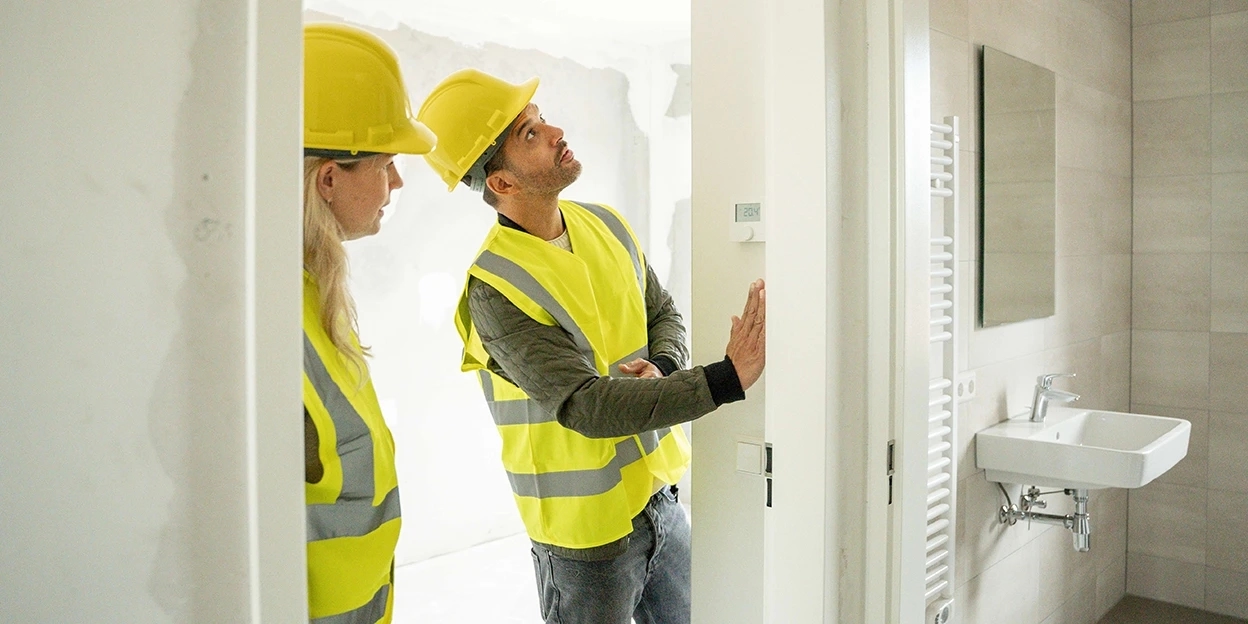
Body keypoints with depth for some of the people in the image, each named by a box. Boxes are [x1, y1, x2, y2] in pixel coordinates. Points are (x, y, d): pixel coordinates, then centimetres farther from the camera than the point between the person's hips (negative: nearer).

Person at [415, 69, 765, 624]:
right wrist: (725, 379, -34)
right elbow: (586, 406, -29)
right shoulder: (493, 287, -21)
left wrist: (661, 367, -12)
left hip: (661, 496, 7)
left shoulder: (607, 226, 1)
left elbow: (665, 314, 11)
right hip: (587, 529, -6)